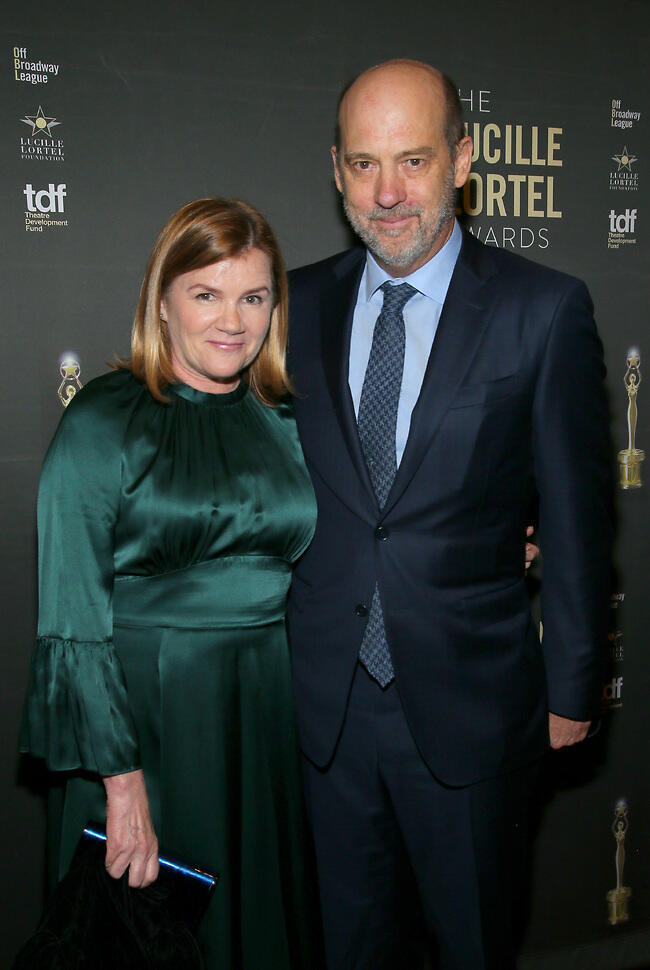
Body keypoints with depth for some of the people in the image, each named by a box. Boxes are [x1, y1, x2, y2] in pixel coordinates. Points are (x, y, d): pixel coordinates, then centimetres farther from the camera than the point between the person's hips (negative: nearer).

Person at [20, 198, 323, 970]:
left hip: (268, 713, 5)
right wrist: (121, 779, -15)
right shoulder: (101, 424, -9)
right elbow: (72, 619, -12)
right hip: (142, 711, -4)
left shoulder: (283, 423, 7)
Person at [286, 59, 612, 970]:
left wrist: (572, 687, -2)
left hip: (471, 699, -2)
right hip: (327, 696, 3)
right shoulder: (300, 304, 1)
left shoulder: (546, 310, -9)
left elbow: (576, 515, -5)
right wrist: (272, 647, 5)